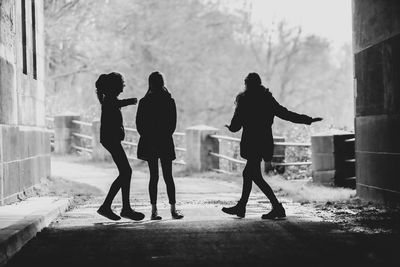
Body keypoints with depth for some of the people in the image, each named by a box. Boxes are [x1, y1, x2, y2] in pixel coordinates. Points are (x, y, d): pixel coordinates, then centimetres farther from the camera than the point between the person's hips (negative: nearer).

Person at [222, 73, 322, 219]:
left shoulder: (244, 100, -8)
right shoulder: (267, 99, 6)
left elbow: (236, 126, -5)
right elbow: (284, 113, 6)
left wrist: (230, 126, 19)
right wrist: (308, 120, 12)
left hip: (252, 142, -7)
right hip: (265, 140, 7)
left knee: (255, 176, -3)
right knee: (248, 173, 16)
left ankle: (278, 208, -8)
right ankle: (241, 207, 22)